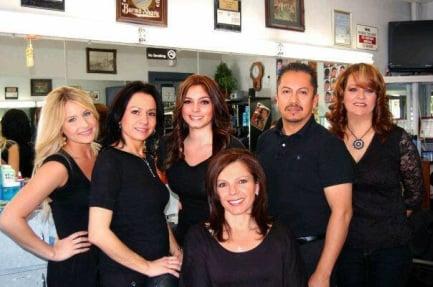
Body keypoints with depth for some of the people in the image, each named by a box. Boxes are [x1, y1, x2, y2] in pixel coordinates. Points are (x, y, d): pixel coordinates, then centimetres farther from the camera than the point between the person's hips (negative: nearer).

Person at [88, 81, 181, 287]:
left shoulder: (148, 160, 8)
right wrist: (147, 266, -15)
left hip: (161, 268, 7)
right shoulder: (110, 160, -15)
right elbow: (98, 233, -22)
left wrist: (175, 251, 3)